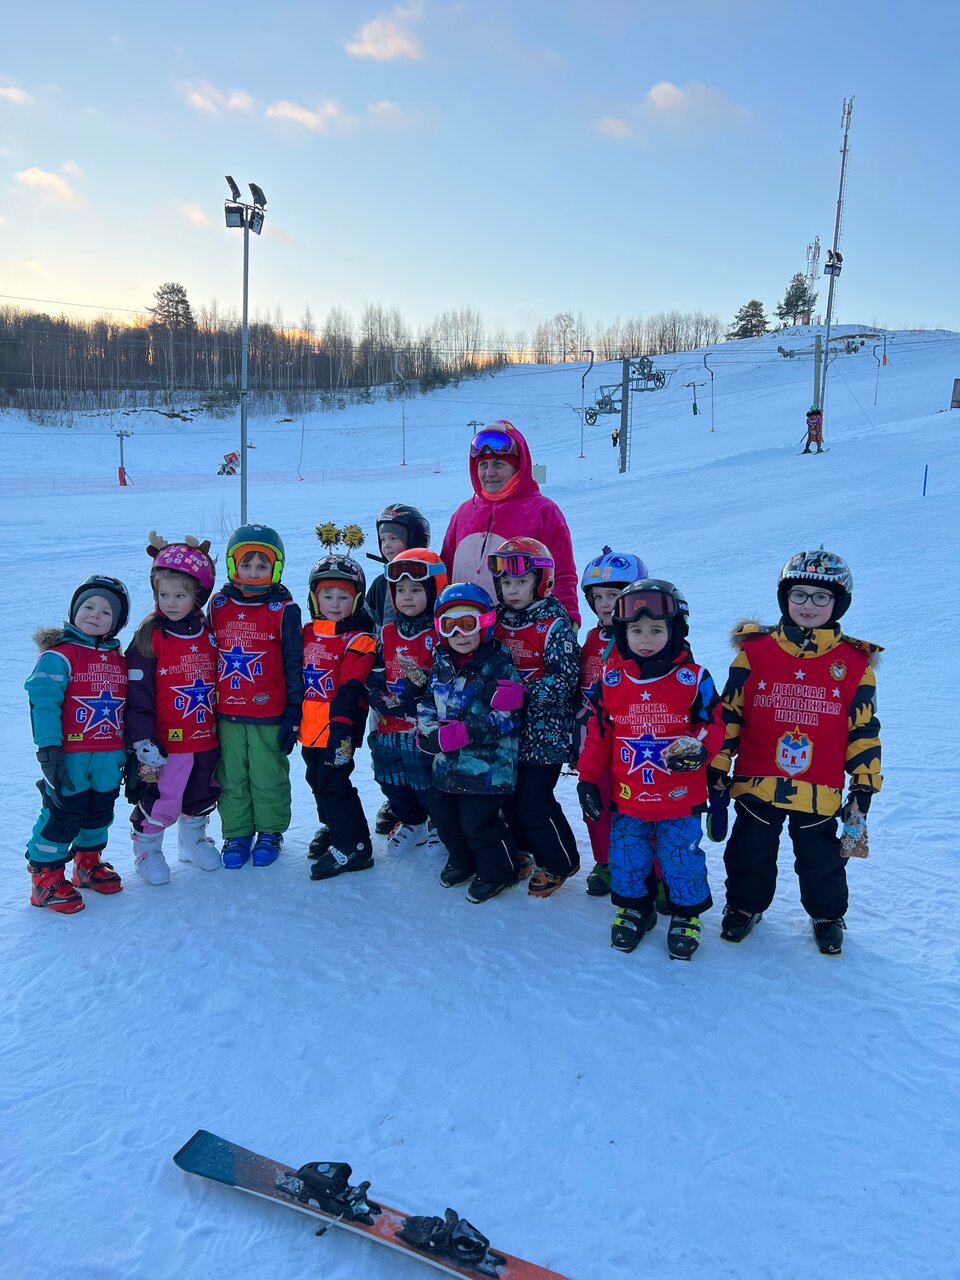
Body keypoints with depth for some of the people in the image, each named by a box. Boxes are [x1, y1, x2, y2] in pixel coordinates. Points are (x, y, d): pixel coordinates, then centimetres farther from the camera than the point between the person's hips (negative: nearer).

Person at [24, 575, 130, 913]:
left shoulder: (118, 659, 12)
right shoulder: (59, 653, -9)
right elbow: (43, 701, -15)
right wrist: (49, 749, -21)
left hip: (109, 758, 6)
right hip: (69, 756, -6)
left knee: (100, 813, 16)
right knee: (63, 815, -2)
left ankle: (88, 862, 36)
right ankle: (45, 876, 14)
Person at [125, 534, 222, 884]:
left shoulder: (208, 633, 2)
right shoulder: (149, 637, -12)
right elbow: (137, 695, -14)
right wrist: (143, 743, -16)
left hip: (207, 738, 5)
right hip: (166, 742, -5)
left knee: (202, 797, 19)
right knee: (160, 801, 3)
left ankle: (193, 839, 43)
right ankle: (146, 848, 28)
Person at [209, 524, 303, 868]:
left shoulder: (283, 610, -7)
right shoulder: (218, 605, 4)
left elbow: (294, 665, -4)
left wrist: (293, 714, -6)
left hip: (269, 715, -3)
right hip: (227, 714, 3)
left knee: (268, 778, 9)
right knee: (232, 778, 13)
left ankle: (269, 832, 27)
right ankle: (236, 834, 28)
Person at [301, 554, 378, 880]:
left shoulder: (358, 640, -11)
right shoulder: (308, 633, 11)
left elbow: (350, 688, -19)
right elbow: (296, 677, 19)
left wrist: (341, 725, -24)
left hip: (338, 727, -8)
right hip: (310, 726, 8)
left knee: (332, 782, -7)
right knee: (317, 780, 20)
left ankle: (353, 845, 4)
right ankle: (332, 825, 41)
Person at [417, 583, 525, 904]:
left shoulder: (498, 666, -14)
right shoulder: (441, 666, 6)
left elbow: (504, 719, -18)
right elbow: (427, 704, 14)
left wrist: (466, 732, -24)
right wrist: (430, 732, -6)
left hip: (487, 765, -7)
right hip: (447, 762, 7)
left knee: (477, 820, -3)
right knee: (441, 811, 17)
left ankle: (499, 869, 24)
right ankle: (462, 859, 43)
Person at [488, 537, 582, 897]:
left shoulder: (554, 624, -13)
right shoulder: (499, 621, 6)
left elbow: (564, 678, -20)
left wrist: (524, 693, -28)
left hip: (546, 729, -6)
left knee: (533, 797, -4)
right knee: (508, 793, 13)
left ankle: (558, 862, 18)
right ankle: (526, 847, 38)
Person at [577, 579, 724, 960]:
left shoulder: (692, 678, -10)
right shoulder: (610, 680, -3)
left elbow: (713, 725, -3)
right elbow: (598, 733, 5)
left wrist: (698, 749, -24)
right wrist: (588, 779, 6)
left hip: (680, 798, -2)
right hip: (627, 797, 3)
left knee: (681, 859, 9)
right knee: (626, 858, 15)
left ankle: (687, 913, 34)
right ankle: (634, 907, 40)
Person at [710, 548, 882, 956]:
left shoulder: (855, 662, -2)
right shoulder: (755, 651, -4)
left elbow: (864, 730, 3)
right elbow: (728, 714, 1)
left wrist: (864, 785, 1)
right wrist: (717, 766, 0)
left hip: (820, 791, 0)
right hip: (756, 784, 0)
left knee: (821, 859, 16)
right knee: (750, 853, 16)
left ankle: (827, 915, 41)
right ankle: (744, 905, 40)